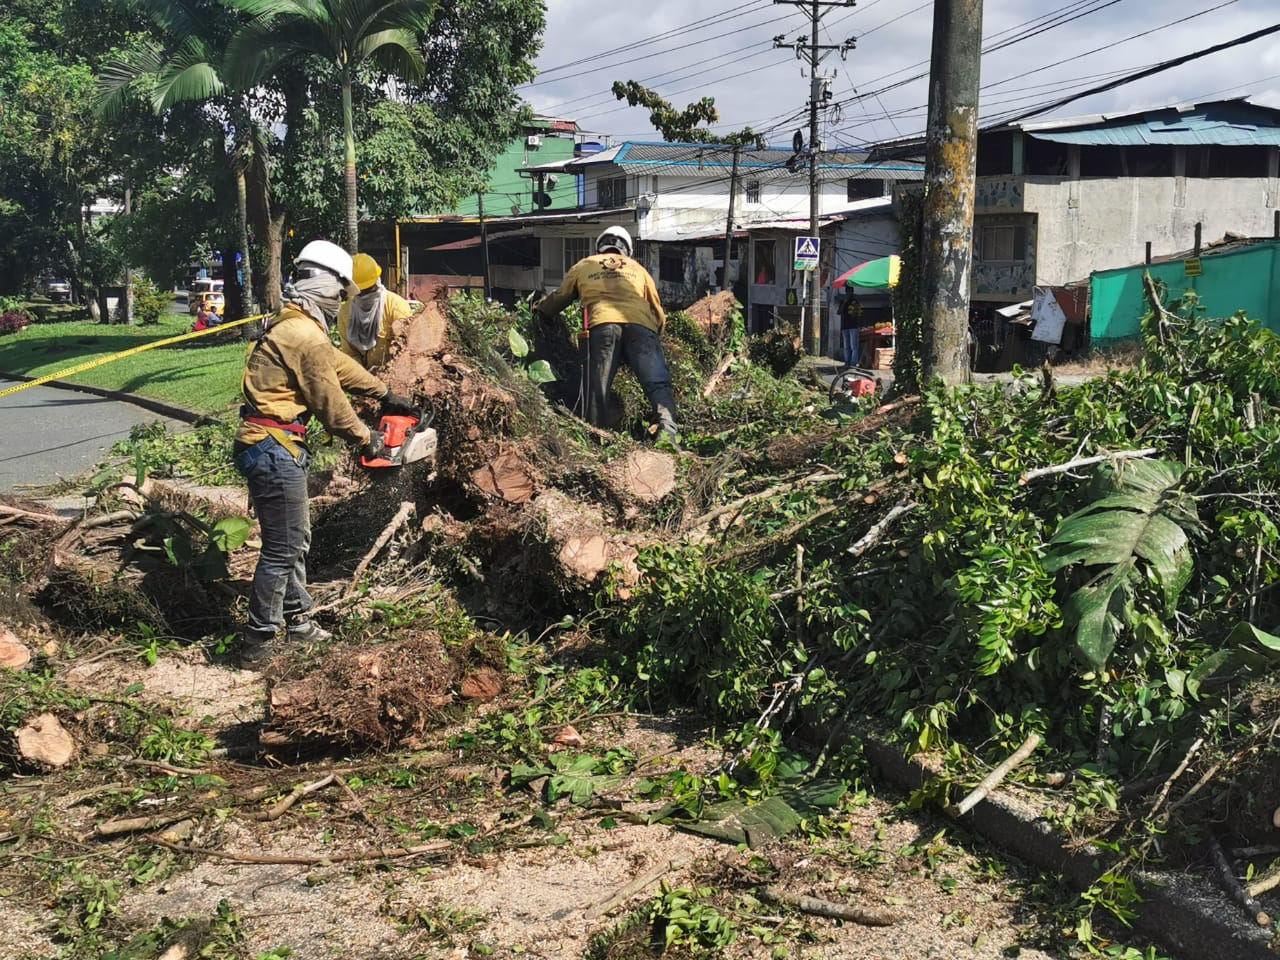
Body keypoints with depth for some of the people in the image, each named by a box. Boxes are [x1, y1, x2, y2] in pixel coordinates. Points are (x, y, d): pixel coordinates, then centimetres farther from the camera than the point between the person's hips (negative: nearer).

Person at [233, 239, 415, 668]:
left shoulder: (292, 324, 13)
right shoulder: (307, 336, -18)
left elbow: (340, 365, 23)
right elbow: (330, 402, -12)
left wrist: (385, 394, 27)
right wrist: (365, 438, 2)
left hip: (269, 446, 10)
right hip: (275, 449, -10)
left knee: (296, 539, 20)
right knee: (283, 548, -3)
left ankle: (296, 620, 31)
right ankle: (258, 643, 4)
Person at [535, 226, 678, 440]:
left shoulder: (582, 266, 30)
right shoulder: (637, 268, 33)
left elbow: (559, 300, 41)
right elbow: (658, 313, 33)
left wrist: (539, 308, 61)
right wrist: (653, 338, 50)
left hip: (602, 324, 0)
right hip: (640, 324, 0)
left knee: (597, 387, 2)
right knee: (658, 383, -10)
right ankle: (668, 431, -31)